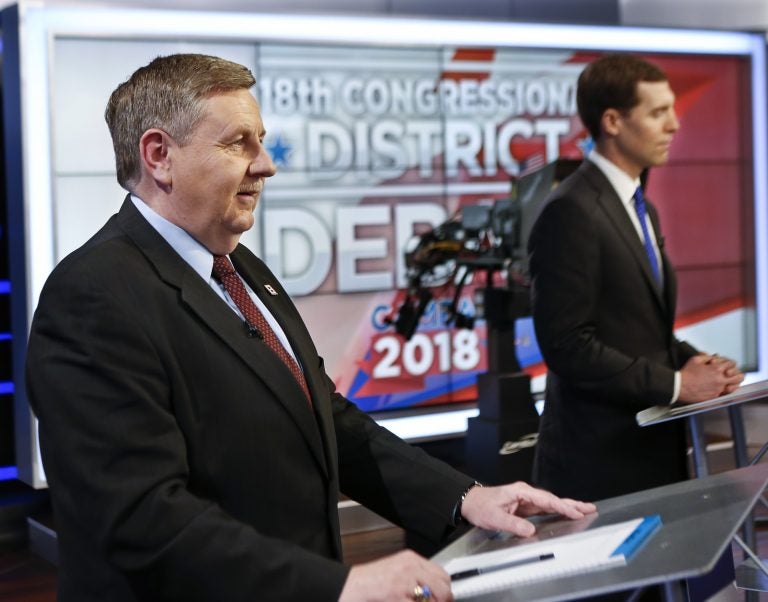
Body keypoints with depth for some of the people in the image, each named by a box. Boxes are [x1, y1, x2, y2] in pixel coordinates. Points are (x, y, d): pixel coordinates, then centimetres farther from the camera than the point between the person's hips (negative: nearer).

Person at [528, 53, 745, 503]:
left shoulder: (643, 210, 15)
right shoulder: (571, 212, -15)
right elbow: (568, 344, -20)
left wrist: (692, 361, 1)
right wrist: (674, 384, -16)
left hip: (653, 448, 9)